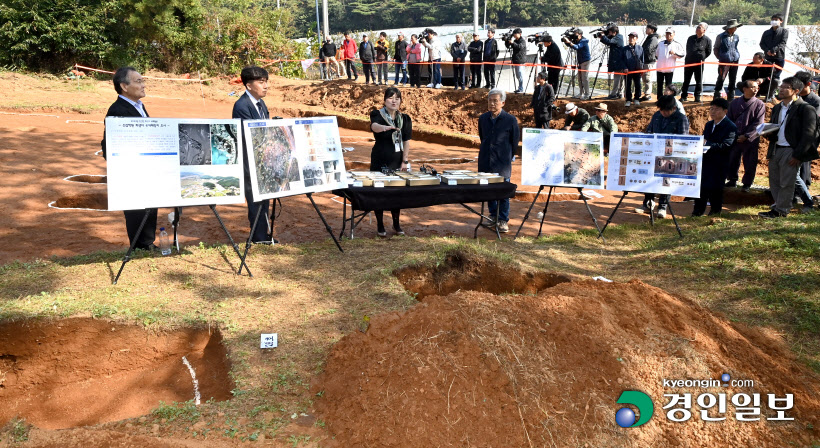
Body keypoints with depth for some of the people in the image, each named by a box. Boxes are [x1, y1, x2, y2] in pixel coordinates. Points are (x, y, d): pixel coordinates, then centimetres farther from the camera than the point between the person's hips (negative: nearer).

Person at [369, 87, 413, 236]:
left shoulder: (405, 119, 7)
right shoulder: (377, 115, -7)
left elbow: (406, 142, 5)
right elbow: (374, 126, -31)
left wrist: (405, 161, -3)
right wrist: (385, 127, -53)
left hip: (397, 162, 4)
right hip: (380, 162, -3)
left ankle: (396, 224, 23)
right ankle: (380, 225, 14)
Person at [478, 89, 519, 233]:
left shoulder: (511, 120, -6)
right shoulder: (483, 118, 6)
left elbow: (515, 142, 3)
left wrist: (508, 159, 6)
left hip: (503, 162, -4)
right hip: (486, 161, 4)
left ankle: (503, 220, 7)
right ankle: (493, 216, 25)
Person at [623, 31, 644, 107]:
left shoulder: (640, 48, 3)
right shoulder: (625, 49, 0)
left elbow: (642, 59, 8)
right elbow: (623, 60, 4)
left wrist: (641, 68, 3)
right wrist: (625, 68, -7)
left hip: (637, 70, 1)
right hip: (628, 70, -1)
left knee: (637, 85, 7)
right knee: (628, 85, 2)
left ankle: (637, 99, 19)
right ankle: (628, 100, 11)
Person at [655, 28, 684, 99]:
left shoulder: (677, 44, -1)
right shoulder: (660, 43, 9)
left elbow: (683, 53, -6)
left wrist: (675, 53, -20)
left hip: (670, 69, -3)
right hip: (660, 68, 3)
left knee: (668, 85, 2)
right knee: (659, 85, 8)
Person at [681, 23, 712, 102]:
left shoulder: (707, 40, -4)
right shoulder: (691, 38, 7)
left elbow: (708, 52, 4)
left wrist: (701, 58, 1)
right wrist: (689, 57, 13)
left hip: (699, 63, -3)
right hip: (688, 62, 3)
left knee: (699, 81, 3)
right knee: (686, 80, 7)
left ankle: (697, 97, 11)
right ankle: (684, 96, 14)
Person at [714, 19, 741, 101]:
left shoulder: (736, 37, 10)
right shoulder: (721, 37, -4)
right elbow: (716, 48, 3)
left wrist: (737, 56, 9)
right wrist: (720, 58, -4)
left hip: (735, 61, 5)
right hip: (724, 61, -5)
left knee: (733, 80, 8)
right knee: (721, 79, -7)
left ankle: (731, 97, 16)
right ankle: (717, 96, 2)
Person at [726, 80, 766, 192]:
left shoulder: (759, 104, -1)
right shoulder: (735, 103, 7)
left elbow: (758, 124, -7)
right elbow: (729, 120, 10)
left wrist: (746, 136, -15)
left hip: (751, 140, -2)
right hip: (734, 138, 2)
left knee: (749, 164, 2)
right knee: (732, 160, 8)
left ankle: (747, 184, 15)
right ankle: (732, 180, 25)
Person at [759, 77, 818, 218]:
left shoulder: (805, 109, -8)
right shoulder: (777, 108, 16)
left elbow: (808, 135, -12)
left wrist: (797, 155, -17)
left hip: (790, 151, -7)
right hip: (775, 150, 7)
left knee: (786, 183, -2)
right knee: (774, 181, 10)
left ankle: (781, 210, 5)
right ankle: (779, 205, 22)